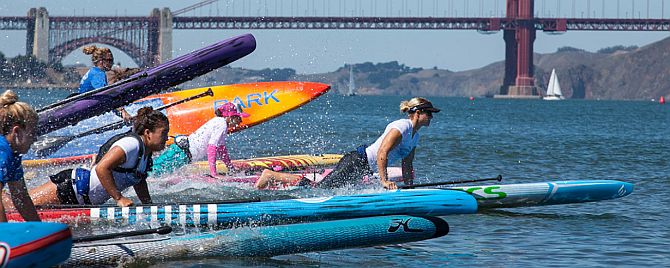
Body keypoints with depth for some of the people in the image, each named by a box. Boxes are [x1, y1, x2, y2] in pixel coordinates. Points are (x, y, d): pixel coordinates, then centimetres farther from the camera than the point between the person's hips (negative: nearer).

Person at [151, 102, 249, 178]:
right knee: (155, 170, -15)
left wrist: (231, 169, 27)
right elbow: (212, 147, -20)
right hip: (183, 153, -10)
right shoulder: (222, 125, -14)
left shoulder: (219, 121, 16)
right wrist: (213, 173, -20)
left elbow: (221, 149, 26)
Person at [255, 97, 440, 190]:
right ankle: (271, 176, -9)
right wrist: (384, 181, -29)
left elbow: (407, 166, 23)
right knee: (318, 189, -14)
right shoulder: (401, 127, -15)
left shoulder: (414, 137, 16)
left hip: (362, 170, 9)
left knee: (321, 188, 4)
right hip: (356, 161, -9)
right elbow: (382, 154, -25)